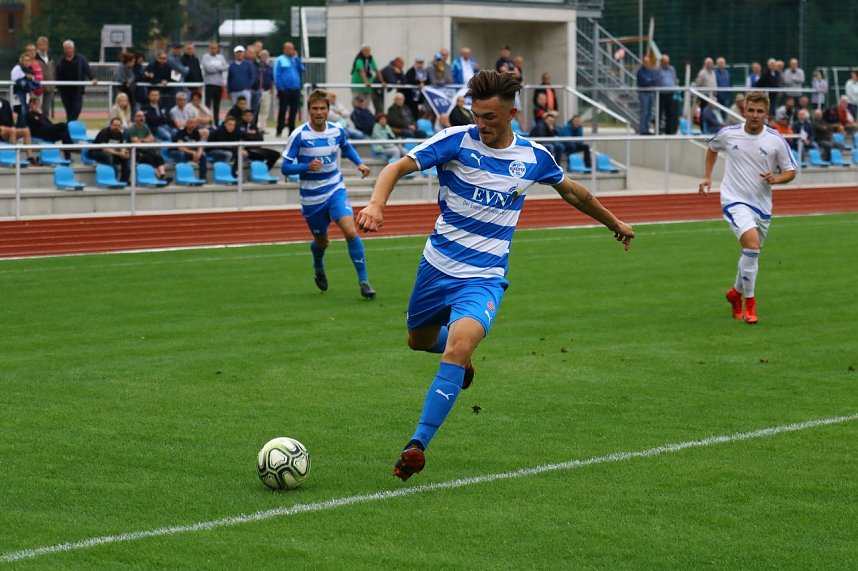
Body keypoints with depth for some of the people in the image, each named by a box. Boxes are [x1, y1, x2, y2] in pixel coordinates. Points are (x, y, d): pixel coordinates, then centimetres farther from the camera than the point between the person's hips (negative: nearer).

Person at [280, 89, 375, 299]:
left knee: (351, 231, -19)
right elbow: (285, 167, -14)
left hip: (336, 189, 2)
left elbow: (347, 148, 21)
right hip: (312, 197, -2)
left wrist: (359, 163, 4)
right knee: (321, 241, 13)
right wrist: (307, 166, -31)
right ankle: (318, 268, 50)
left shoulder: (337, 131, -3)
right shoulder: (299, 135, -15)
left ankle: (363, 281, -12)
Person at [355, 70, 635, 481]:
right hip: (437, 266, 2)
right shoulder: (456, 141, -10)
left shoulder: (534, 157, -3)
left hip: (484, 278, -2)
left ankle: (417, 446, -25)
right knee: (419, 341, 19)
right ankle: (462, 357, 56)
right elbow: (398, 168, -18)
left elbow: (572, 192, 18)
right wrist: (376, 204, -38)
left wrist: (615, 223, 30)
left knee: (458, 347, -26)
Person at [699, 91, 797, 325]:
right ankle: (750, 304, -15)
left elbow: (790, 171, 5)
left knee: (751, 254, 12)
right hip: (734, 200, -3)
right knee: (752, 243, -25)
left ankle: (736, 292, 43)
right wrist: (707, 176, 13)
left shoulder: (776, 140, -4)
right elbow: (712, 148, 20)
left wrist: (776, 178, -16)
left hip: (762, 205, 3)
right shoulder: (728, 134, -3)